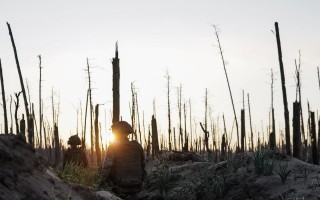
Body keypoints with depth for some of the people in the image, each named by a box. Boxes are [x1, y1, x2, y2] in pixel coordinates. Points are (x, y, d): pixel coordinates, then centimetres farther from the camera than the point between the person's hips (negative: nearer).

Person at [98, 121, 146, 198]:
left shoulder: (113, 147, -4)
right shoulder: (137, 146, 8)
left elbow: (107, 166, -13)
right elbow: (143, 166, 12)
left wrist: (101, 184, -14)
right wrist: (140, 183, 20)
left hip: (120, 186, -4)